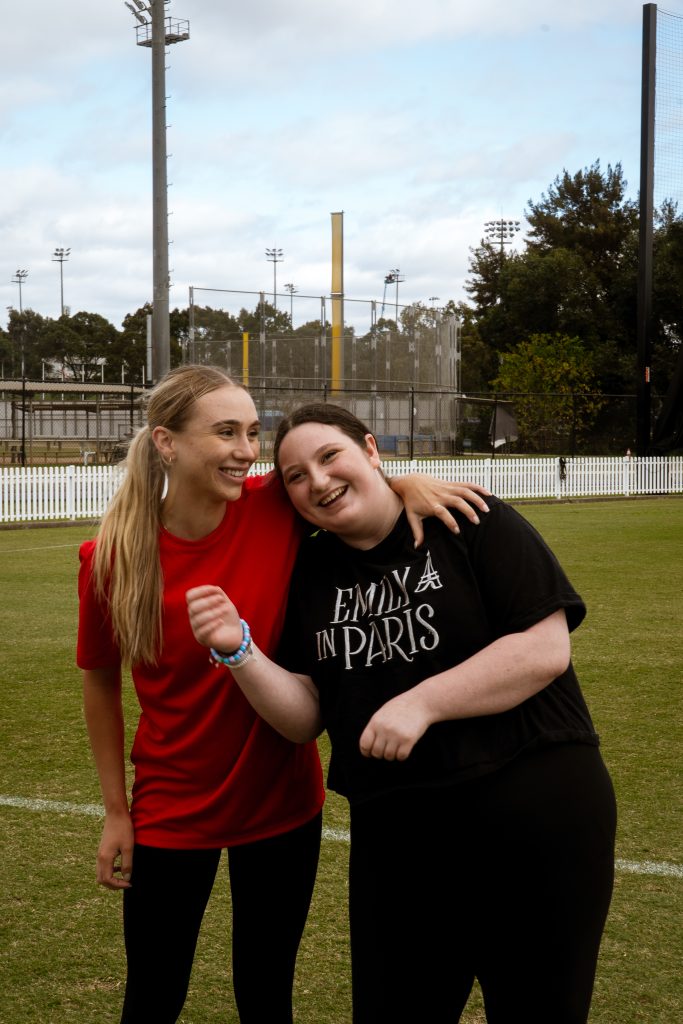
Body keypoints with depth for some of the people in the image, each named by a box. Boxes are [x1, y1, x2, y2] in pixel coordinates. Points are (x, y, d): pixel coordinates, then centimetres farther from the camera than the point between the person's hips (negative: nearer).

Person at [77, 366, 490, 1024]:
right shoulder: (111, 558, -16)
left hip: (282, 800, 1)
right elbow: (100, 680, 0)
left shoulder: (276, 508, -16)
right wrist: (116, 811, 3)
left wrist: (407, 486, -18)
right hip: (171, 814, -1)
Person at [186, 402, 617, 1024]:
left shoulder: (468, 522, -8)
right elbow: (304, 718, 3)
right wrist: (237, 650, -13)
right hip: (393, 836, 5)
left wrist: (420, 703, -20)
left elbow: (545, 649, -15)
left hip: (534, 818, -4)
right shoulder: (310, 572, 6)